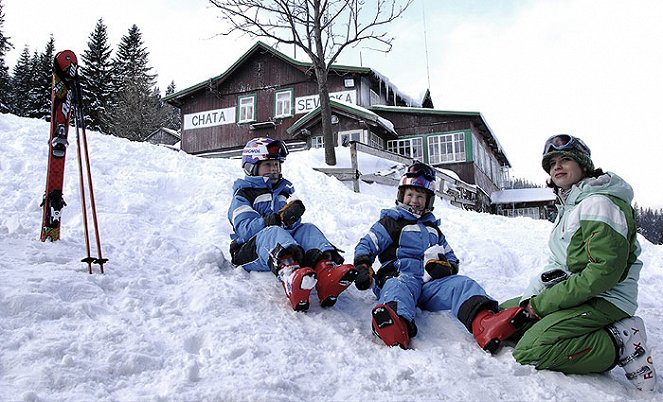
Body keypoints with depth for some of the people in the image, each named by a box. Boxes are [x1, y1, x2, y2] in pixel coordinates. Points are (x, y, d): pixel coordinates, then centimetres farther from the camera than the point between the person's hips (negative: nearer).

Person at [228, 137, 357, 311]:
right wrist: (280, 218, -25)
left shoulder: (282, 193, 30)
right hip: (250, 252, -5)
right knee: (272, 232, -37)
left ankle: (325, 271, -56)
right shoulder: (243, 195, 10)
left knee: (307, 229, -22)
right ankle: (290, 273, -74)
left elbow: (293, 226, 15)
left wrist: (292, 217, -12)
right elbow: (246, 228, -10)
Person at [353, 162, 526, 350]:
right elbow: (366, 246, 9)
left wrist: (446, 266, 8)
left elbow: (452, 258, 34)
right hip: (401, 275, -5)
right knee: (398, 286, -40)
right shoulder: (390, 222, 18)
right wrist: (362, 267, -13)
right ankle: (397, 330, -74)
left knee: (462, 283, -24)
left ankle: (486, 325, -55)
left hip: (432, 281, 5)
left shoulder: (433, 229, 34)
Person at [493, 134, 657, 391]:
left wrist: (544, 303, -19)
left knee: (528, 351, -25)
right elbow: (557, 265, 15)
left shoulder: (598, 203, -14)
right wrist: (532, 296, -5)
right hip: (574, 293, 10)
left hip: (604, 300, -10)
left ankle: (619, 344, -11)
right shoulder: (567, 207, 17)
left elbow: (605, 269, -23)